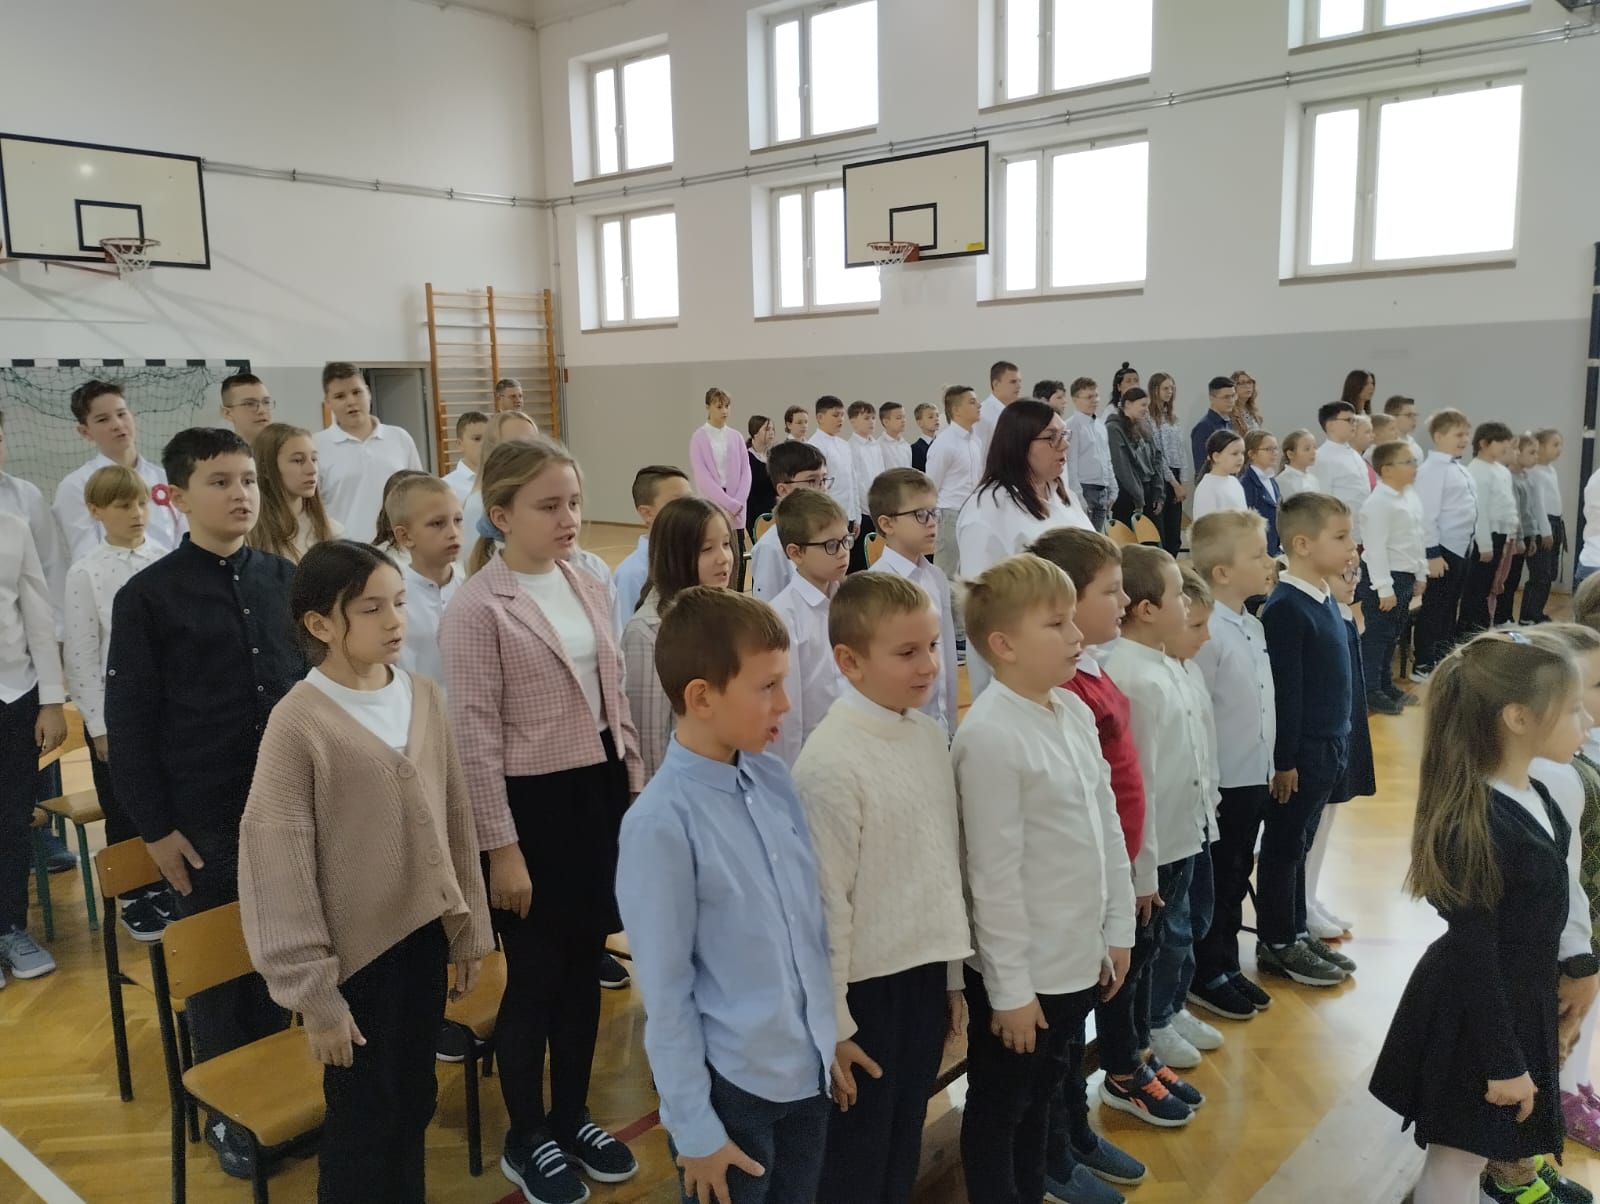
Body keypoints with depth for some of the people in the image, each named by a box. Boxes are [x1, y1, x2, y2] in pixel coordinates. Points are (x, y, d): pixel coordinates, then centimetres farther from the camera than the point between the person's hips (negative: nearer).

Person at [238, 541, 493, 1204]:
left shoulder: (424, 695, -1)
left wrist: (468, 927, 10)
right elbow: (279, 865, -14)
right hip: (357, 949, -5)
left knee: (414, 1101, 19)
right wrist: (314, 992, -12)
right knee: (361, 1121, 11)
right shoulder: (297, 722, -17)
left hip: (425, 933, 5)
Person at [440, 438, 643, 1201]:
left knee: (584, 966, 17)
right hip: (533, 803, -6)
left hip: (599, 792, 6)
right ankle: (525, 1140, 30)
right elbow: (475, 738, -14)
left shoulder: (589, 589, 5)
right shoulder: (477, 608, -14)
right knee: (534, 978, 9)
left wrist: (637, 789, 10)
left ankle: (571, 1116, 37)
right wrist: (501, 848, -14)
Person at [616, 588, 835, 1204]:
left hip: (812, 1066, 6)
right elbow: (666, 992, -16)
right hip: (731, 1085, -6)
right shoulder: (662, 822, -22)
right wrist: (694, 1126, -10)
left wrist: (834, 1026, 11)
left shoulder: (777, 777, -4)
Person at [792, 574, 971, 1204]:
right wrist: (833, 1023, -12)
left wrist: (953, 975, 13)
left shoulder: (932, 735, 1)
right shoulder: (831, 761, -21)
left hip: (926, 972, 6)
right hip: (868, 985, -6)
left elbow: (947, 863, 8)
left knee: (904, 1147, 21)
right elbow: (826, 901, -17)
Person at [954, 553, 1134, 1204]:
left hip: (1078, 958, 8)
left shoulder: (1075, 711, 2)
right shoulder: (990, 733, -22)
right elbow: (995, 873, -20)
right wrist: (1010, 986, -16)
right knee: (998, 1109, 13)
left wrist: (1117, 929, 12)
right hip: (1022, 972, -8)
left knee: (1042, 1095, 24)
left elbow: (1108, 826, 10)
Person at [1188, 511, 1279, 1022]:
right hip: (1221, 785, -8)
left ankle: (1227, 966, 33)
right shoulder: (1207, 631, -21)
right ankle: (1205, 975, 23)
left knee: (1237, 879, 19)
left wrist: (1268, 769, 15)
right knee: (1214, 883, 7)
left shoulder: (1253, 626, 6)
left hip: (1254, 779, 8)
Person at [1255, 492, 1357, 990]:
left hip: (1328, 747, 9)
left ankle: (1297, 931, 31)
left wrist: (1338, 743, 18)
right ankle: (1276, 944, 18)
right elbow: (1282, 692, -20)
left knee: (1300, 844, 18)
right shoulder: (1285, 608, -20)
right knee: (1283, 847, 5)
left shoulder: (1325, 598, 7)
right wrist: (1284, 759, -18)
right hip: (1301, 752, -8)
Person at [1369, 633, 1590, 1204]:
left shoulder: (1536, 798, 0)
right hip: (1474, 1013, -9)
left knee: (1506, 1133, 28)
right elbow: (1473, 951, -24)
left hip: (1520, 1001, 9)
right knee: (1460, 1155, 9)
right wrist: (1500, 1060, -18)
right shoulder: (1478, 825, -30)